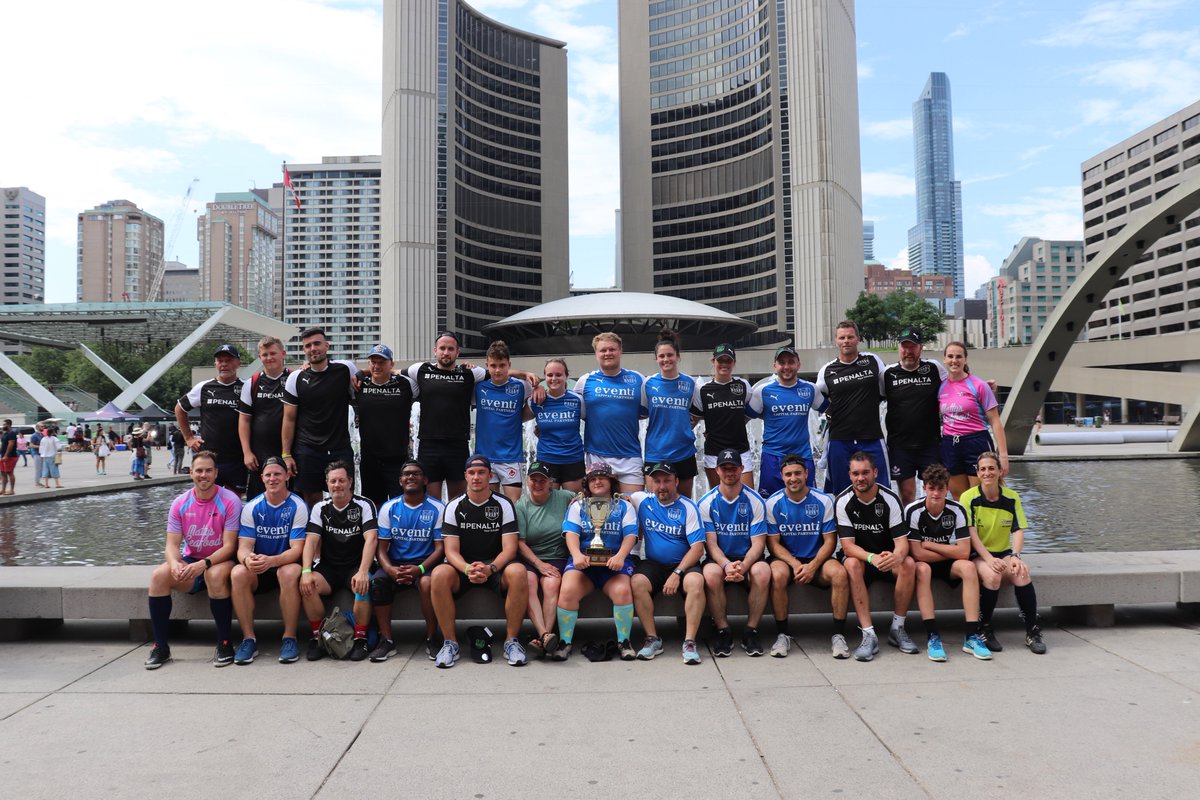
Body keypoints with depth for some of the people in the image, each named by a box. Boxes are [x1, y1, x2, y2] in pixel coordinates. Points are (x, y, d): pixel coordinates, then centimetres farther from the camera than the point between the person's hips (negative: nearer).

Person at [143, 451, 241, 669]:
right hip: (190, 561, 4)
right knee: (158, 576, -22)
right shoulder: (180, 504, -1)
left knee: (215, 575, -37)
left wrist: (204, 564, -33)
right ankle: (160, 646, -10)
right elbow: (172, 544, -3)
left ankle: (224, 643, -21)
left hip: (220, 561, -4)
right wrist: (175, 563, -27)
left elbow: (229, 546, -16)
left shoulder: (230, 501, -13)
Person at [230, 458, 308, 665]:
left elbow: (296, 549, -14)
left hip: (286, 565, -3)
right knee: (238, 574, -29)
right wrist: (247, 559, -32)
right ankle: (249, 638, -19)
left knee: (289, 573, -36)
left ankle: (290, 638, -23)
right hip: (257, 570, 3)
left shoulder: (298, 507, -8)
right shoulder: (251, 508, 1)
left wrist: (270, 561, -33)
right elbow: (244, 546, -6)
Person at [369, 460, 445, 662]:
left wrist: (420, 569, -22)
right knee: (376, 582, -29)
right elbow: (381, 547, 4)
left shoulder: (437, 508, 1)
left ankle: (432, 638, -14)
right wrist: (391, 570, -18)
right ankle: (387, 640, -15)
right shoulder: (389, 508, 7)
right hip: (395, 563, 3)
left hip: (425, 564, -2)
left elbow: (440, 547, -3)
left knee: (428, 583, -35)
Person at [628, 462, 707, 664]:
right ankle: (652, 639, -17)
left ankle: (689, 642, -27)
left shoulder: (688, 507, -4)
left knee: (695, 581, -33)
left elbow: (697, 548, -9)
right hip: (653, 564, 2)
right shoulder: (642, 500, 5)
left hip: (683, 564, -2)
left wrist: (677, 573, -19)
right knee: (637, 582, -28)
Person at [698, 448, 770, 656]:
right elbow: (712, 544, -5)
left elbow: (758, 543, -7)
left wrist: (743, 566, -26)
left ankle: (751, 631, -16)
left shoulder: (755, 500, -2)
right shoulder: (707, 502, -1)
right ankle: (723, 632, -16)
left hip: (749, 559, 0)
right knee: (711, 573, -34)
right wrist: (727, 565, -26)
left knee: (762, 572, -33)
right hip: (720, 559, 0)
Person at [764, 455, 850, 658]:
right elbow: (773, 543, -2)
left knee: (839, 573, -30)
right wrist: (795, 564, -19)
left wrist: (812, 566, -18)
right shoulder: (773, 503, -3)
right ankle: (782, 634, -18)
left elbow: (830, 541, -2)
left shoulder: (823, 501, -2)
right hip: (786, 559, 0)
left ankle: (839, 634, -17)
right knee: (777, 574, -34)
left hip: (817, 560, 1)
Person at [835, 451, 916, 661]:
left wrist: (896, 556, -40)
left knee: (908, 564, -29)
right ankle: (869, 635, -34)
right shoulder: (843, 501, -12)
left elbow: (902, 540, -15)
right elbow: (848, 546, -18)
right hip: (859, 557, -1)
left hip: (887, 557, 1)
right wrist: (872, 558, -38)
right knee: (852, 564, -34)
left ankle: (897, 628, -14)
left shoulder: (890, 499, -10)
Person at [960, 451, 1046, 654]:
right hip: (977, 556, -3)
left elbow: (1018, 531, -4)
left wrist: (1015, 556, -23)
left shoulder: (1012, 498, 4)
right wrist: (989, 559, -27)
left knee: (1022, 574, -29)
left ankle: (1033, 632, -16)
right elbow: (972, 534, -14)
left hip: (1004, 553, 3)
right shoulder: (969, 498, -6)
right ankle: (984, 630, -15)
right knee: (993, 576, -34)